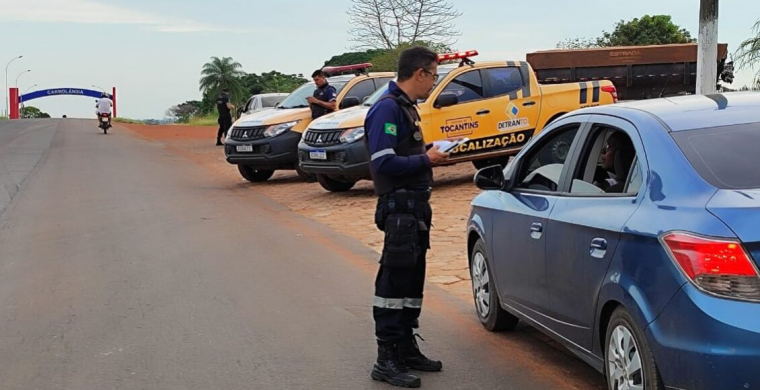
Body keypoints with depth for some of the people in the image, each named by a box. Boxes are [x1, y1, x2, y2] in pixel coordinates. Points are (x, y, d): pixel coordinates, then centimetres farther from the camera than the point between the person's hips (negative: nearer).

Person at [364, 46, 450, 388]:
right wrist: (426, 160, -15)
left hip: (415, 207, 10)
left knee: (412, 282, 16)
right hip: (399, 208, -10)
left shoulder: (406, 108, 15)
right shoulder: (387, 108, -16)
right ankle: (387, 360, 1)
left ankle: (406, 348, 27)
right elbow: (383, 162, -23)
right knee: (394, 282, -5)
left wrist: (430, 155, 3)